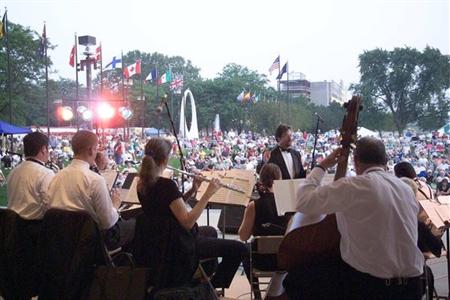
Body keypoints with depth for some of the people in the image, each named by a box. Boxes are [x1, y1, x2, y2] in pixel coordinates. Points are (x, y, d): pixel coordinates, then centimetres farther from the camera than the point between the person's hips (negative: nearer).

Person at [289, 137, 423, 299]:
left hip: (369, 286, -7)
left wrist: (321, 166, 3)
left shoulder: (353, 186, -15)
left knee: (294, 281, 9)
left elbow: (303, 202, -11)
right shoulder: (406, 189, 6)